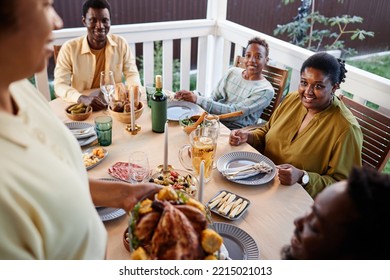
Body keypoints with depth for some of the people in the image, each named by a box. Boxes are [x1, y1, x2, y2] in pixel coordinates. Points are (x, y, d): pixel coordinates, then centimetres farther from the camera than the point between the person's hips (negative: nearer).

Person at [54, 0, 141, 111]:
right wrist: (83, 98, -33)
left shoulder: (121, 43, -1)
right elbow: (60, 85, -13)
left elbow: (132, 73, 3)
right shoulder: (69, 48, -9)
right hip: (82, 106, -1)